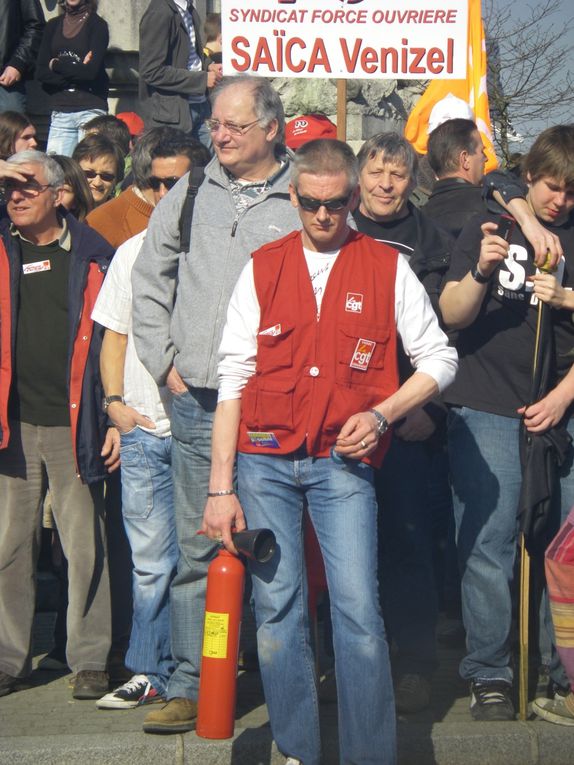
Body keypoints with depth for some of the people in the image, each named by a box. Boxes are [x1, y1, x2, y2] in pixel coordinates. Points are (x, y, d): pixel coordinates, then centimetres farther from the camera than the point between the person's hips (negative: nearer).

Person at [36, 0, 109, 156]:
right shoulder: (53, 26, 14)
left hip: (91, 109, -4)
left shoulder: (97, 25, 1)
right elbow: (40, 73, 4)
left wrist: (56, 65, 0)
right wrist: (77, 72, -8)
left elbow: (91, 72, -10)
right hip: (60, 111, 4)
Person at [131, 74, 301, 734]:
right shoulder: (190, 196, 12)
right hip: (196, 403, 3)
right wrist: (165, 363, 10)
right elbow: (148, 282, 19)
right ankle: (190, 687, 11)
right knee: (197, 550, 5)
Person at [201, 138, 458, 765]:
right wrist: (221, 488, -2)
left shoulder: (387, 268, 4)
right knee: (275, 608, 3)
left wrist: (381, 414, -9)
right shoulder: (262, 268, 7)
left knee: (358, 608, -10)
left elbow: (439, 358, 8)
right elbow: (233, 377, 4)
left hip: (343, 461, -1)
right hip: (264, 459, 2)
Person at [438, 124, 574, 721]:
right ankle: (488, 676, 4)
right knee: (488, 543, -4)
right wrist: (480, 271, -17)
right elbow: (452, 315, 1)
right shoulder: (488, 229, 9)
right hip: (487, 409, -2)